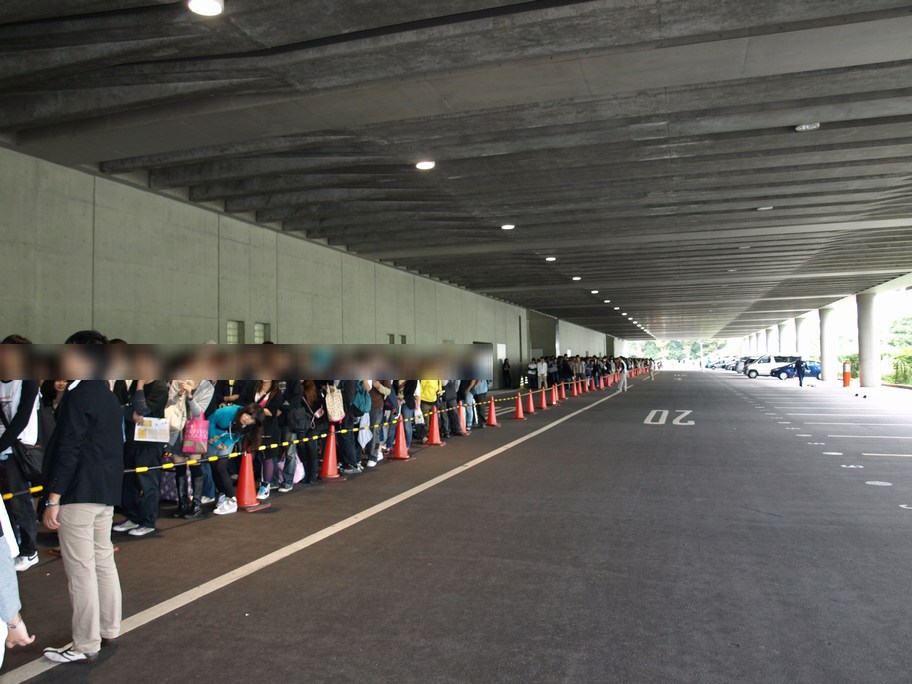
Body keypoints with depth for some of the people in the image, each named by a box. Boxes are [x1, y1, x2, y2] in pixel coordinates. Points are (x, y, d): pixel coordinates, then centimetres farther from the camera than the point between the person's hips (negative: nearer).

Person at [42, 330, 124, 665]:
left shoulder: (78, 394, -14)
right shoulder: (108, 396, 14)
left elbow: (68, 450, -18)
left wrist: (53, 499, -16)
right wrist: (108, 487, 22)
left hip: (79, 494, -9)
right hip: (106, 491, 9)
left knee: (80, 570, -2)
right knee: (103, 562, 16)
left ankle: (85, 645, 6)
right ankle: (108, 629, 26)